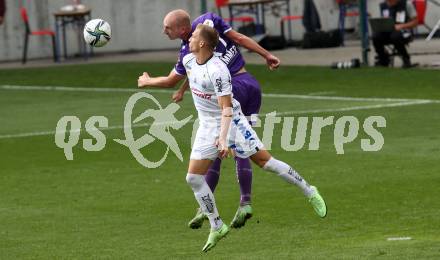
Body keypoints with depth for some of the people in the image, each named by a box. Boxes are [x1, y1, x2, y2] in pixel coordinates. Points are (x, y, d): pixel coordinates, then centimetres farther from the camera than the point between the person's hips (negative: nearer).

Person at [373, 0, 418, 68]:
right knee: (376, 36, -26)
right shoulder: (383, 6, 9)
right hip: (387, 32, 4)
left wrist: (401, 26, -18)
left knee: (395, 36, -39)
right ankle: (383, 60, 0)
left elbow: (415, 22, -4)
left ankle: (406, 59, -13)